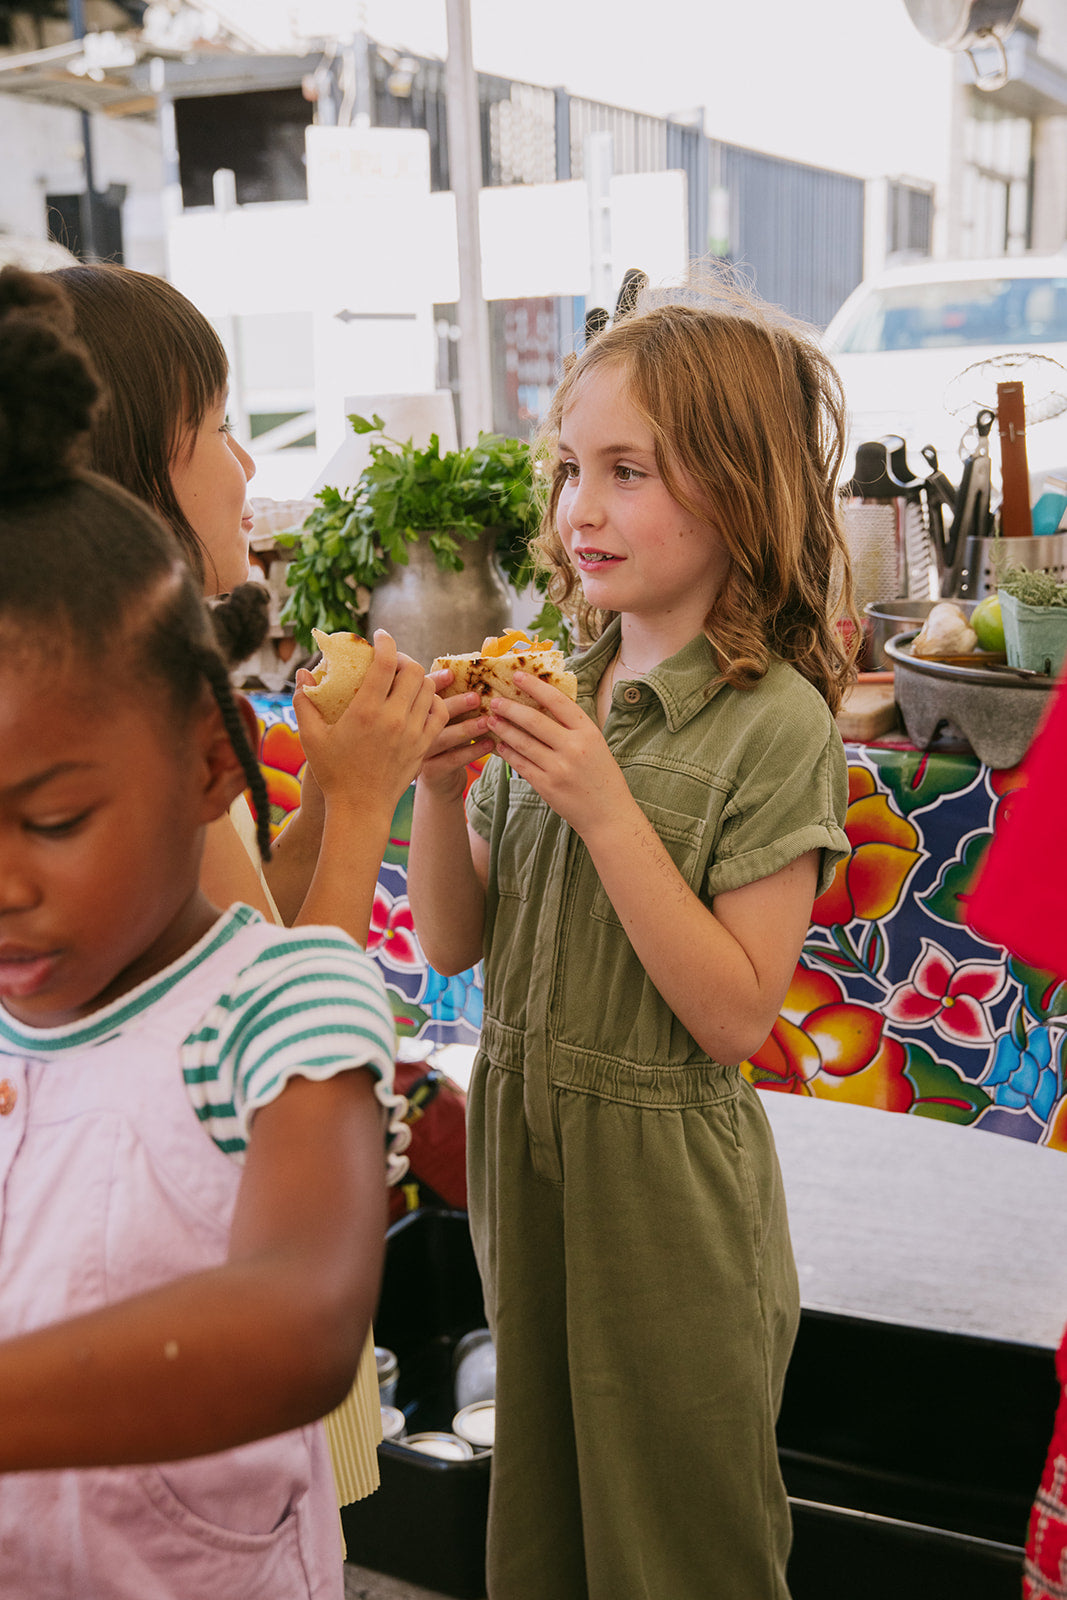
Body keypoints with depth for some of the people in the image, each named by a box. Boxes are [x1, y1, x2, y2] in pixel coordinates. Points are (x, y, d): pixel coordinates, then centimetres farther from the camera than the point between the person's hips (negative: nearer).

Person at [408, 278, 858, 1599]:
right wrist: (438, 787, -13)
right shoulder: (556, 686, 0)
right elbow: (452, 945, 4)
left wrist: (604, 807, -25)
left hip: (663, 1166, -5)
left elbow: (735, 1015, -20)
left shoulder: (774, 721, -16)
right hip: (521, 1141, 5)